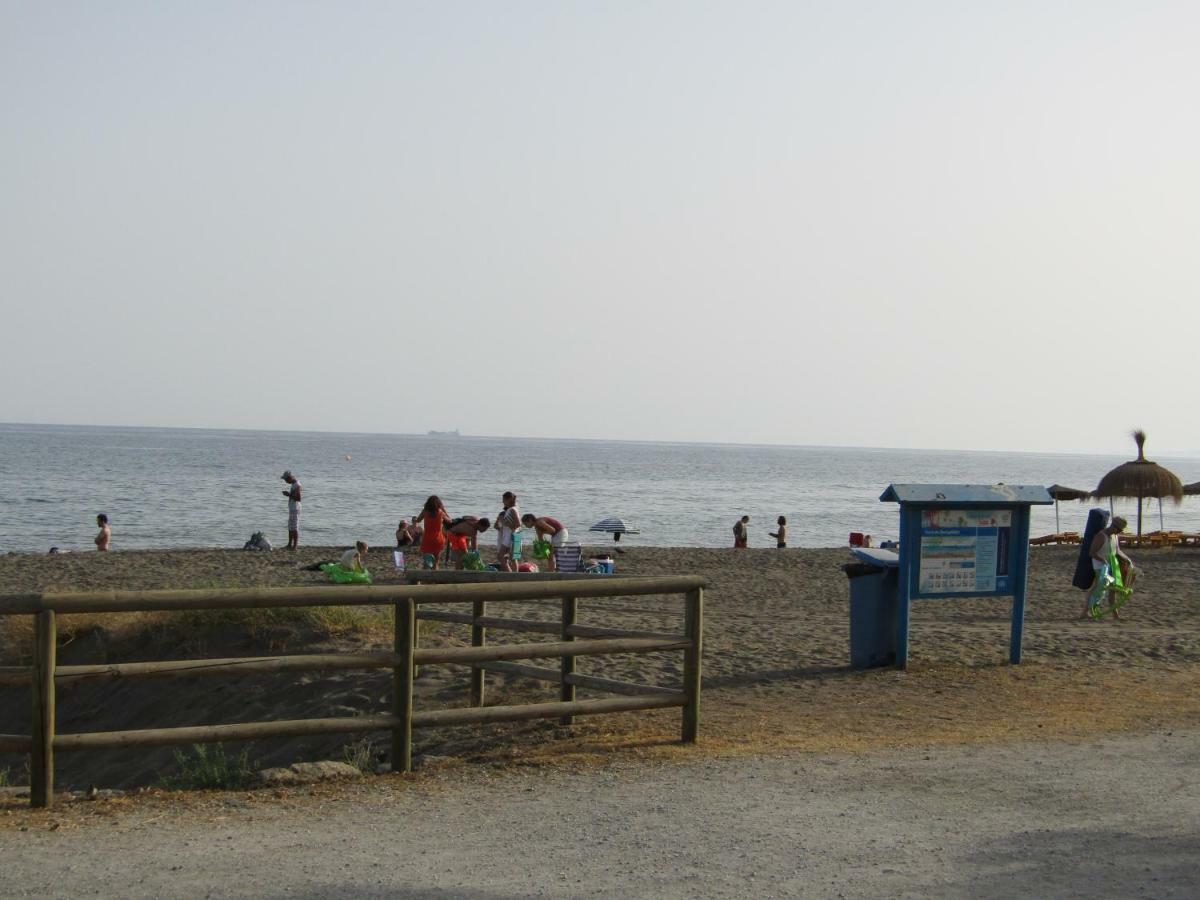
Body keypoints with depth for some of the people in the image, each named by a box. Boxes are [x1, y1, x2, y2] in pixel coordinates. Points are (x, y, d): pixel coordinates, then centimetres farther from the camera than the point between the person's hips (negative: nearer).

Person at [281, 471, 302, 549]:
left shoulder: (297, 485, -16)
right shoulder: (293, 484, 14)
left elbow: (298, 498, -22)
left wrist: (289, 495, -17)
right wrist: (288, 494, 12)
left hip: (295, 508, -10)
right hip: (292, 508, 10)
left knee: (294, 528, -8)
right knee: (290, 527, 14)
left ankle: (295, 545, -6)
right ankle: (290, 544, 21)